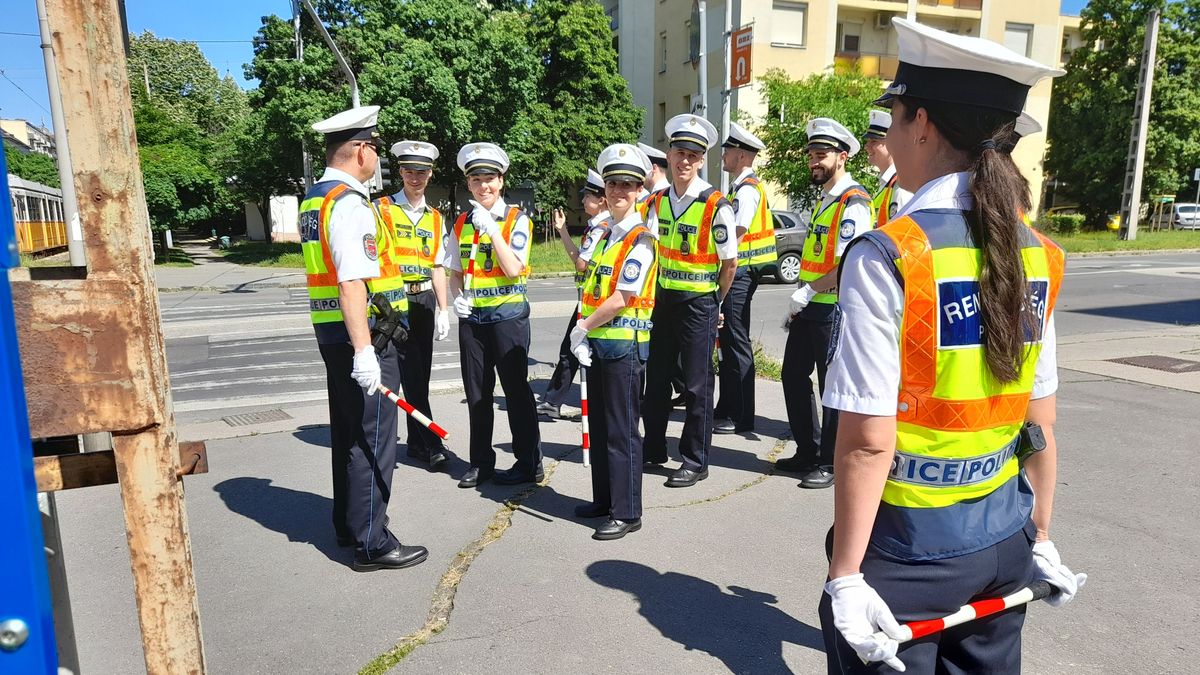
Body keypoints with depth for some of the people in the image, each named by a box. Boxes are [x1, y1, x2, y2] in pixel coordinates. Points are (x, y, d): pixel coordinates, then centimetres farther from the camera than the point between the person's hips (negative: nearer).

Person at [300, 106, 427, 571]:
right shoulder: (349, 204, -17)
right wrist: (364, 351, -30)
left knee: (347, 430, 19)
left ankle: (349, 523, 34)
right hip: (361, 334, -10)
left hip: (331, 332, 10)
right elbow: (352, 283, -26)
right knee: (373, 438, -1)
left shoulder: (314, 199, 14)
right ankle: (371, 543, 8)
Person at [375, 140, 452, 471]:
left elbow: (438, 267, 14)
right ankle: (432, 443, 5)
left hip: (424, 300, 5)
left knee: (421, 374, 9)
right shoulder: (381, 209, 0)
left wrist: (443, 311, 8)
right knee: (412, 375, -4)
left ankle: (416, 442, 21)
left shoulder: (435, 218, 14)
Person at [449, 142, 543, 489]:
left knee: (516, 389, 2)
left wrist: (491, 228, -19)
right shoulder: (462, 223, 10)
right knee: (476, 392, 11)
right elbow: (456, 272, 17)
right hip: (471, 317, 5)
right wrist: (458, 296, -2)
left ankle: (529, 463, 14)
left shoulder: (516, 219, -4)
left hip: (508, 314, -5)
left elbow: (514, 270, -15)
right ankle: (481, 462, 24)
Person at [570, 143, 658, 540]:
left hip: (624, 344, -9)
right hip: (597, 344, 9)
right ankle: (604, 500, 30)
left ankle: (627, 513, 9)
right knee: (599, 427, 16)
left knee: (622, 431, -2)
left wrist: (584, 327, -9)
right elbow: (592, 290, 11)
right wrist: (582, 336, -2)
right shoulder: (606, 235, 15)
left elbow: (622, 298, -18)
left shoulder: (640, 239, -11)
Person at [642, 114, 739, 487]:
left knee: (697, 385, 3)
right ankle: (653, 449, 32)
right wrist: (652, 294, 0)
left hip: (699, 303, -6)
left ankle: (695, 462, 16)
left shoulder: (716, 205, -14)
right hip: (662, 298, 6)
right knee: (656, 378, 15)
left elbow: (730, 262, -8)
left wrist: (712, 302, 1)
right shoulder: (658, 201, 4)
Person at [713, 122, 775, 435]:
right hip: (734, 273, 10)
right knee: (728, 342, 15)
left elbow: (736, 235, -21)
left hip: (739, 275, -10)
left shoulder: (748, 189, -14)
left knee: (737, 344, -4)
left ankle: (741, 417, 5)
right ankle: (726, 409, 25)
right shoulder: (741, 187, 17)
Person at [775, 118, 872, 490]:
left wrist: (805, 293, -17)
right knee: (794, 376, 14)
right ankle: (807, 451, 28)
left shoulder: (852, 204, -15)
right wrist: (797, 303, 16)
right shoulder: (824, 199, 15)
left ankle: (830, 463, 16)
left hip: (833, 309, -9)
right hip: (809, 307, 10)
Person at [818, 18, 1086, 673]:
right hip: (1003, 541, 6)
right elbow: (1040, 423, 5)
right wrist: (1040, 537, 16)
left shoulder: (887, 256, -20)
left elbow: (869, 440, -20)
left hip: (909, 547, -6)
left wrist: (846, 576, -12)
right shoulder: (1036, 254, -1)